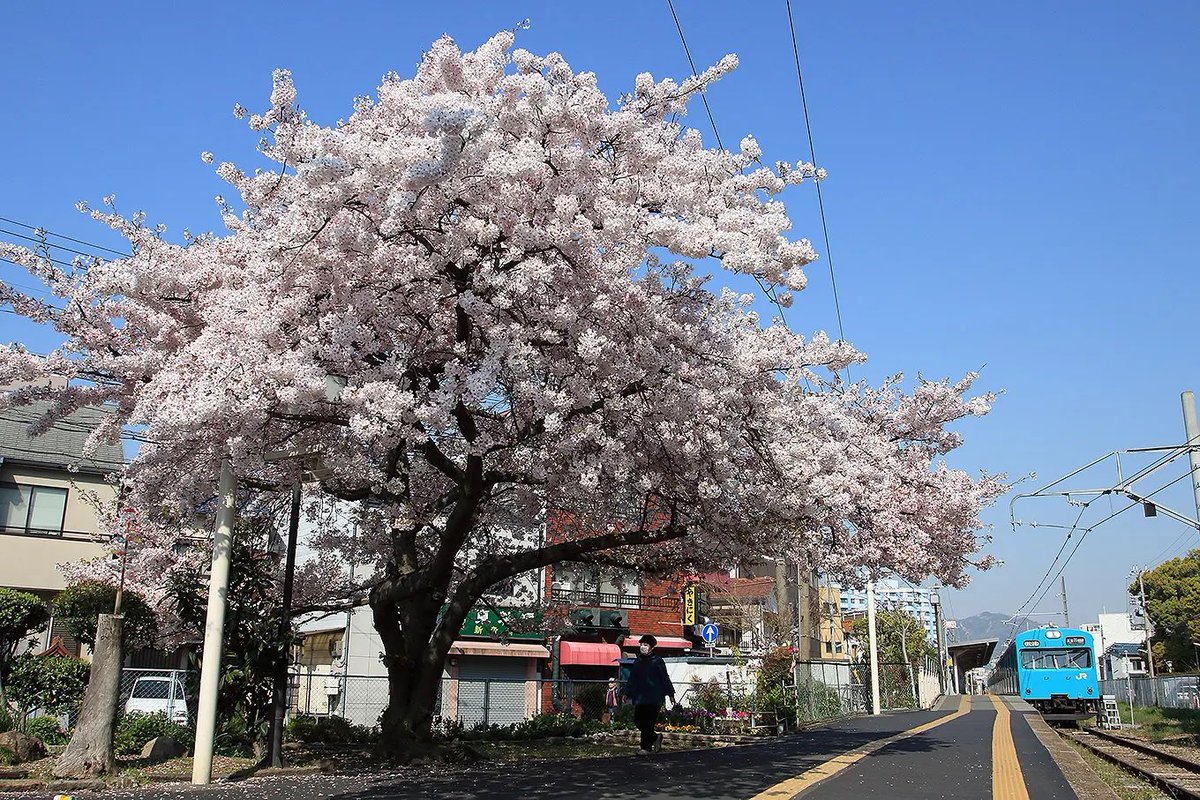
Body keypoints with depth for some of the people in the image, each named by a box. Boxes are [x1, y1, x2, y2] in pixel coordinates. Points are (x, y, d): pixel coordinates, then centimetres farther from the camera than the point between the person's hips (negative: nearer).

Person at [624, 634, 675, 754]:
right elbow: (631, 680, 19)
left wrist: (670, 694, -1)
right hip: (640, 698, 6)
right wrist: (627, 693, 16)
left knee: (648, 723, -7)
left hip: (654, 698, -6)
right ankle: (655, 737, 23)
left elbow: (665, 679, 0)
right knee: (638, 720, 4)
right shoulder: (637, 662, 13)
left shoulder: (657, 662, -2)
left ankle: (646, 747, 2)